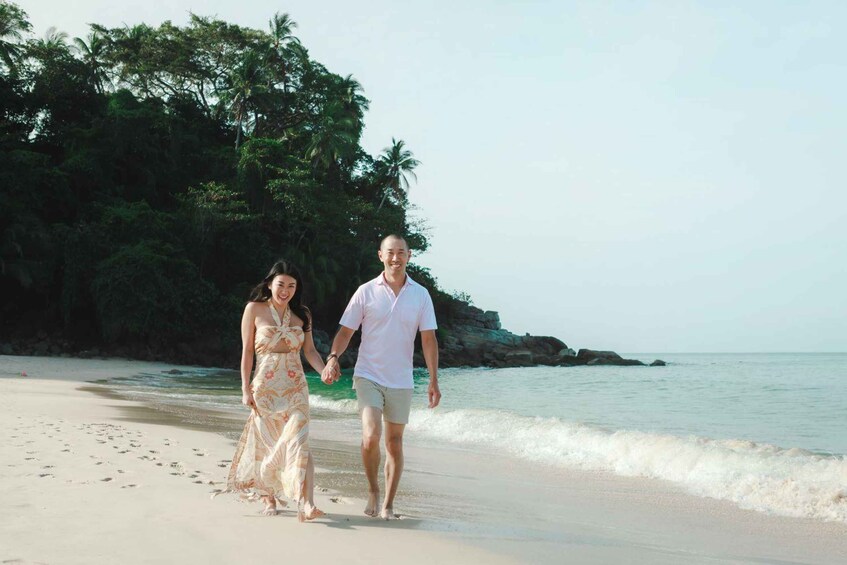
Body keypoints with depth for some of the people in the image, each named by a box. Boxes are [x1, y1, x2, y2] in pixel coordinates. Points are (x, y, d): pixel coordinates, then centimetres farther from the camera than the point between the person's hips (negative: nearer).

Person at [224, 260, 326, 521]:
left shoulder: (301, 314, 8)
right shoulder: (254, 309, -1)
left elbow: (310, 350, 7)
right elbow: (247, 351, 0)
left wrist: (325, 371, -12)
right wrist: (246, 388, -4)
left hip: (295, 387, 1)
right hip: (265, 387, -1)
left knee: (297, 442, -11)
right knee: (267, 444, 4)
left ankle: (305, 505, -18)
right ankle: (268, 495, 24)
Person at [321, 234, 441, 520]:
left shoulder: (420, 295, 3)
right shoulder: (366, 292, -1)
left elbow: (429, 340, 3)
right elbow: (346, 331, 1)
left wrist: (433, 381, -3)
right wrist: (333, 358, -18)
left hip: (401, 381, 2)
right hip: (368, 376, -2)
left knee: (394, 444, 8)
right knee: (371, 436, -18)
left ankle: (388, 505, 21)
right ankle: (372, 489, 8)